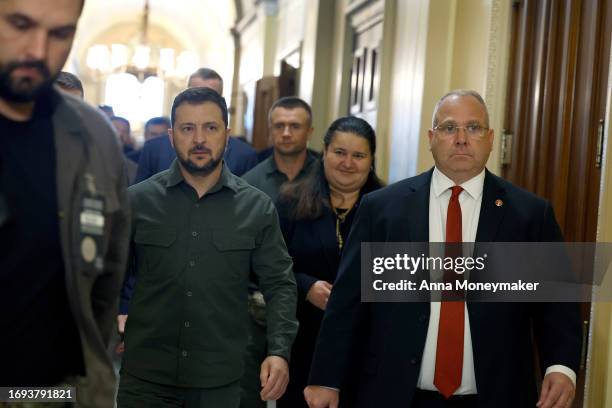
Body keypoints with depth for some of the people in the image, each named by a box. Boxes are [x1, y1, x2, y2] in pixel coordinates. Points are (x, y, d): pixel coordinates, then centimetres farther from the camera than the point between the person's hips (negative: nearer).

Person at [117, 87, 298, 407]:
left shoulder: (258, 208, 0)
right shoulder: (136, 201, -1)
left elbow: (279, 284, 2)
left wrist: (279, 351, -9)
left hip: (220, 379, 1)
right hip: (146, 374, 0)